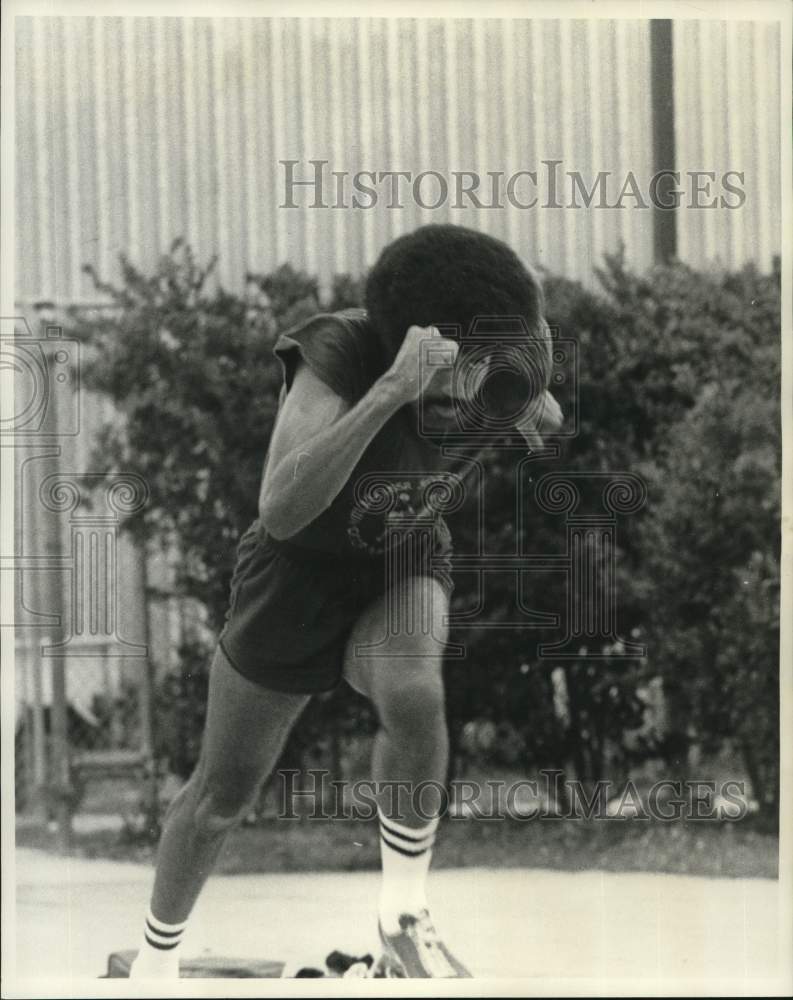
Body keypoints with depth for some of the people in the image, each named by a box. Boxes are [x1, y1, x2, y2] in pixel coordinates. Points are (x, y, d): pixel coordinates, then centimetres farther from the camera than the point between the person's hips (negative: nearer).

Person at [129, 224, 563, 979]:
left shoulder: (506, 376, -23)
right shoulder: (339, 355, -36)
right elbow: (282, 512, -50)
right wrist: (392, 390, -56)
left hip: (403, 568, 2)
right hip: (298, 576, -2)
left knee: (413, 696, -34)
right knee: (222, 797, 13)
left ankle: (404, 917, -13)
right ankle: (155, 961, 41)